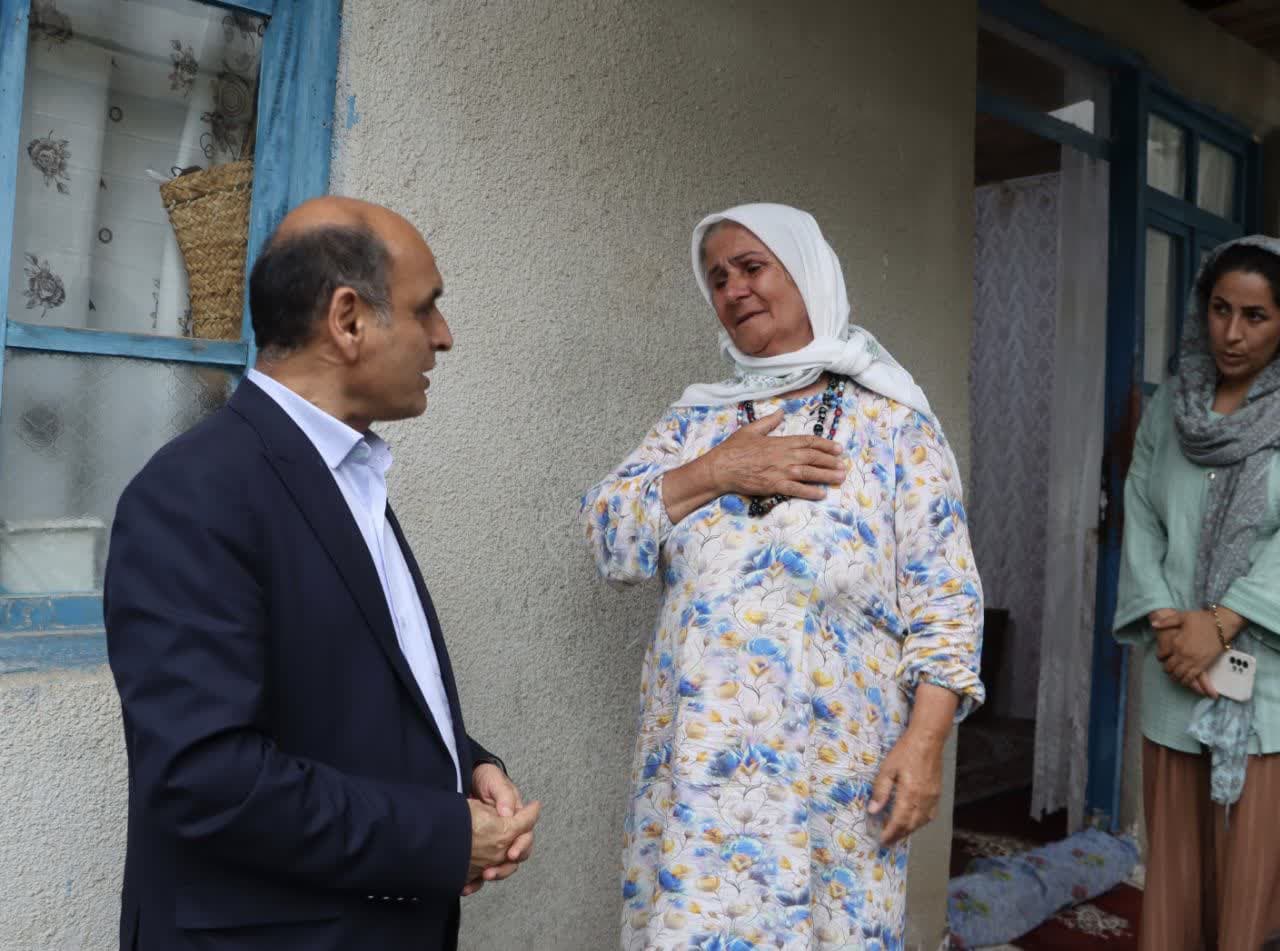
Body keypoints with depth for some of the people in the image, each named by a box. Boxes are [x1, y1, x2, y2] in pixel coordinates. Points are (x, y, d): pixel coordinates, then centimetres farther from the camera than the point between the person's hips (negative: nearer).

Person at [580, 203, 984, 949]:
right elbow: (607, 537, 0)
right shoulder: (695, 423, 9)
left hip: (830, 767, -3)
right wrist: (716, 472, -12)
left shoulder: (894, 426, -2)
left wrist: (924, 741, -13)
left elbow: (945, 601, -4)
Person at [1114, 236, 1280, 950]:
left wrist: (1220, 623, -16)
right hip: (1174, 676, 3)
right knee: (1174, 859, 9)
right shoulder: (1168, 409, 11)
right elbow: (1141, 522, 6)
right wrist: (1164, 621, -7)